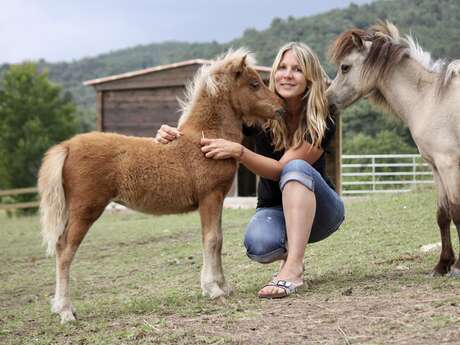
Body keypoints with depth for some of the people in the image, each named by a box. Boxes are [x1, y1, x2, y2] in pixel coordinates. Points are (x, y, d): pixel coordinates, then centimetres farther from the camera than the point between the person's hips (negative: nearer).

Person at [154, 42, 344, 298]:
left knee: (297, 167, -35)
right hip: (274, 209, 2)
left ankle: (293, 267, -39)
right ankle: (289, 253, 3)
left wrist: (238, 151, -42)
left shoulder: (323, 121, -18)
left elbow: (282, 169, -27)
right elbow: (206, 134, -12)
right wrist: (172, 134, -34)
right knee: (258, 245, -35)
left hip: (317, 208, -2)